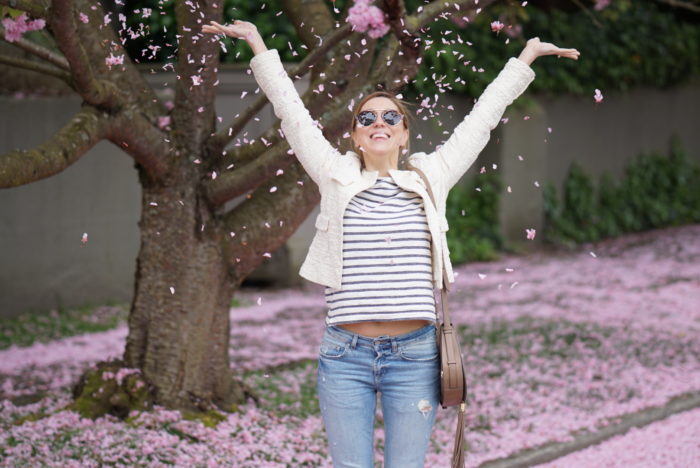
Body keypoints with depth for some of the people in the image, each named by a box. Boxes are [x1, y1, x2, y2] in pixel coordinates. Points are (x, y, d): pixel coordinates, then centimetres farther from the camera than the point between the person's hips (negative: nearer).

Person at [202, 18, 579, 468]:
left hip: (414, 354, 0)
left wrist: (526, 56, 22)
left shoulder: (430, 179, 9)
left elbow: (482, 117, 16)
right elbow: (292, 112, 11)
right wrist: (259, 46, 15)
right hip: (346, 356, 0)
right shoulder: (337, 178, 7)